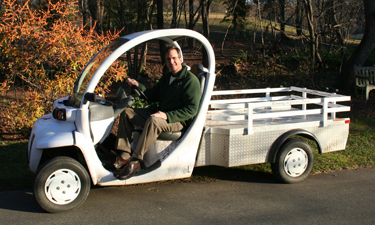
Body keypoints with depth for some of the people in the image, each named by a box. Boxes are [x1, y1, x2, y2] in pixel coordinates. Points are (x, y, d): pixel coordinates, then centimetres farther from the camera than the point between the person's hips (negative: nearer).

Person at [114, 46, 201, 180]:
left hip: (177, 121, -9)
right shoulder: (166, 78, 18)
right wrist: (138, 86, -1)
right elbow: (152, 97, 17)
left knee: (153, 121, -38)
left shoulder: (191, 80, -10)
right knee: (127, 112, 1)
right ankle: (124, 155, -10)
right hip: (159, 114, 9)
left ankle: (135, 161, -35)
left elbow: (192, 109, -18)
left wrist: (167, 116, -28)